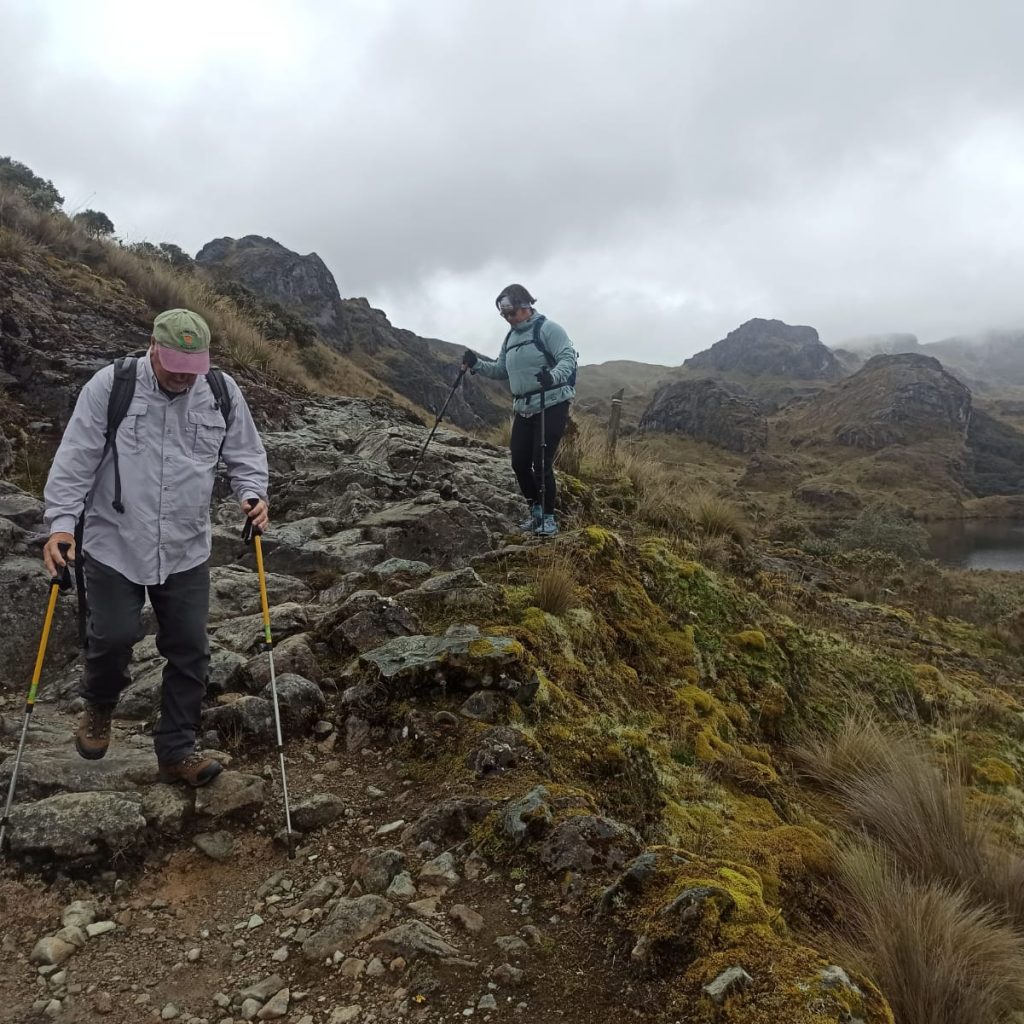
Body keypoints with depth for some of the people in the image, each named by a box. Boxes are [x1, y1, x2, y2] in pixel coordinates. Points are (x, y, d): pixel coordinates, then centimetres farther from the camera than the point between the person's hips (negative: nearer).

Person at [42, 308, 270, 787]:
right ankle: (98, 707, 34)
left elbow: (245, 456, 8)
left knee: (189, 651, 5)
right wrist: (61, 522, -16)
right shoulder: (110, 385, -8)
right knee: (114, 635, -2)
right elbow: (75, 459, -8)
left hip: (187, 551, 3)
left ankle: (176, 751, 22)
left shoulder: (222, 393, -1)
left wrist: (252, 495, -11)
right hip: (114, 545, -2)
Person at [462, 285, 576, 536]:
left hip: (552, 406, -8)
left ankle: (548, 517, 7)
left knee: (541, 463, -10)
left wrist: (553, 376, -37)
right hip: (524, 409, 8)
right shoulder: (510, 337, 15)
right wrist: (476, 364, 4)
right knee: (519, 463, 7)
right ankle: (536, 511, 25)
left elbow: (568, 358, -18)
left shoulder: (548, 328, -9)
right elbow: (501, 371, 19)